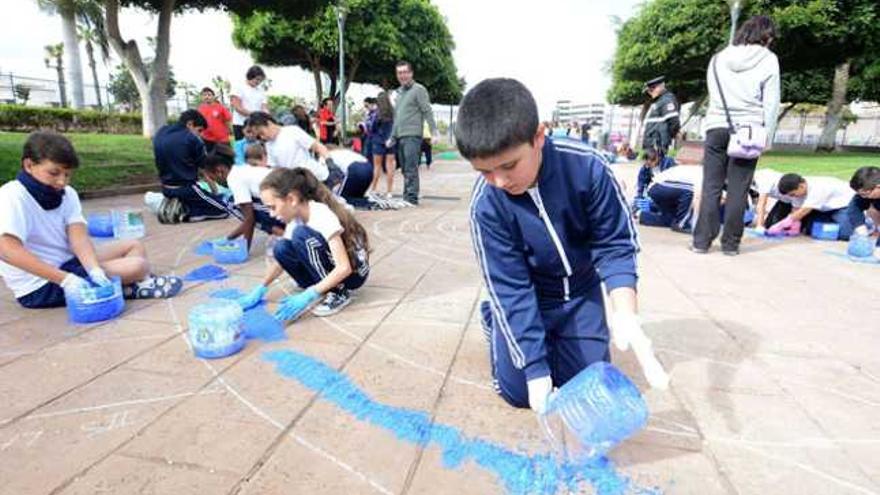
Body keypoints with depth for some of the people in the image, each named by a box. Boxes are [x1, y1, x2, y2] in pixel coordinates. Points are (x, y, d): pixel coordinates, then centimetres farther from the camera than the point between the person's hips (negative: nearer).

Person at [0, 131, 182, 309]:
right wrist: (65, 279, -37)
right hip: (41, 285, -7)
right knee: (137, 266, -19)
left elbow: (78, 236, -12)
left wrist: (95, 270, -30)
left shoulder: (67, 193, 1)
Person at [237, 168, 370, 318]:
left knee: (301, 234, -26)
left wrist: (308, 296, -33)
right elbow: (282, 258, 7)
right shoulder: (296, 218, -3)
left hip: (354, 271, -7)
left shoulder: (324, 216, -26)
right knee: (282, 248, -13)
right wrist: (261, 289, -2)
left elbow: (344, 268, -30)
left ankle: (339, 292, -16)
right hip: (330, 267, 7)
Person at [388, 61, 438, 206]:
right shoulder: (399, 92, 21)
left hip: (412, 135, -7)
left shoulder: (419, 89, -1)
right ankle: (406, 197, 14)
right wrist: (392, 137, 22)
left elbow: (427, 112, -8)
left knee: (411, 168, -12)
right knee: (405, 169, 9)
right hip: (400, 137, 7)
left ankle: (412, 197, -10)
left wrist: (434, 131, -16)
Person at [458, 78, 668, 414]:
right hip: (528, 295, -1)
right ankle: (493, 318, 23)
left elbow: (616, 244, -17)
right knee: (518, 390, -4)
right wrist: (535, 369, -27)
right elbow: (511, 290, -24)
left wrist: (626, 314, -31)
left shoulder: (586, 167, -27)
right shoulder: (486, 205, -28)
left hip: (581, 291, 2)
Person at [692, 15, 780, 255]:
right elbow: (771, 103, 2)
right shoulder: (768, 59, 4)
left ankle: (702, 241, 1)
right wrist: (766, 136, 5)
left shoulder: (719, 57, 11)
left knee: (711, 187, 3)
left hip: (717, 127, 2)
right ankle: (730, 243, 5)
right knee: (738, 189, 1)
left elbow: (712, 93, 12)